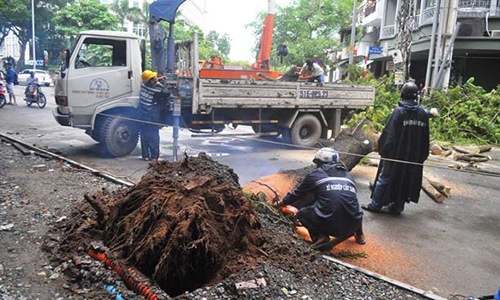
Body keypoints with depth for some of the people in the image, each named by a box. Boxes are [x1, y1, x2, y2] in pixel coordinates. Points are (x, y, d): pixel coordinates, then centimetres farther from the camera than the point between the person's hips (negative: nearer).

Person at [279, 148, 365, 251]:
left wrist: (282, 203, 40)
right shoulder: (349, 176, 17)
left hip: (329, 225, -5)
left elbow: (296, 194, 21)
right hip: (352, 226, 5)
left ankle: (321, 236, 1)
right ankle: (359, 234, 19)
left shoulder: (314, 175, 7)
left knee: (302, 213, 21)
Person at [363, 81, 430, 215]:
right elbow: (425, 138, 7)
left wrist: (383, 150, -10)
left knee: (385, 177, 5)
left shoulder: (399, 111, -13)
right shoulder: (423, 113, 2)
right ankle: (397, 206, 19)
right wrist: (421, 156, 15)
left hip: (396, 153, -4)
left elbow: (389, 134, -17)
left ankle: (376, 205, 10)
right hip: (413, 156, 5)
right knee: (406, 179, 13)